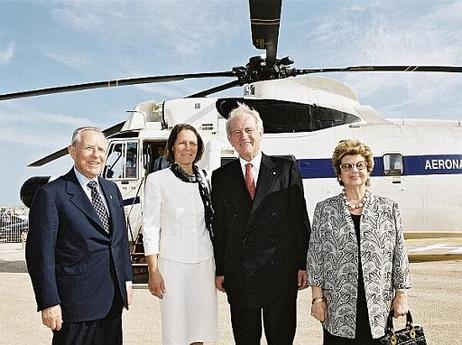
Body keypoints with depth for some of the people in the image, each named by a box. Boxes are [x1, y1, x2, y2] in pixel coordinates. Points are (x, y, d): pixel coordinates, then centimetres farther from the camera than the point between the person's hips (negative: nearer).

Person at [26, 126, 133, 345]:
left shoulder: (112, 190, 11)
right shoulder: (52, 194, -10)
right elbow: (41, 253, -12)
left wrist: (127, 279, 13)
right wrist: (49, 303, -14)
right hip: (76, 303, -6)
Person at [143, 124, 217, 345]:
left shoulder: (203, 179, 7)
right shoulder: (157, 180, -6)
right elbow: (150, 227, -6)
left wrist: (218, 267, 13)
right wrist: (153, 271, -9)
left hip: (204, 262, 4)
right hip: (173, 262, -4)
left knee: (201, 326, 10)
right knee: (175, 327, 3)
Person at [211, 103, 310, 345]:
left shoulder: (285, 169, 1)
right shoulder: (221, 177, 6)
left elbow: (300, 219, 0)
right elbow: (219, 227, 7)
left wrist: (303, 264, -2)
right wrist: (219, 270, 5)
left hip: (280, 272, -1)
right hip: (238, 276, 2)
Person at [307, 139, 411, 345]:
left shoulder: (388, 208, 5)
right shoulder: (324, 210, 3)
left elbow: (399, 255, 7)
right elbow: (315, 257, 3)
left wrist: (401, 295, 5)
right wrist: (317, 298, -1)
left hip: (379, 309, 1)